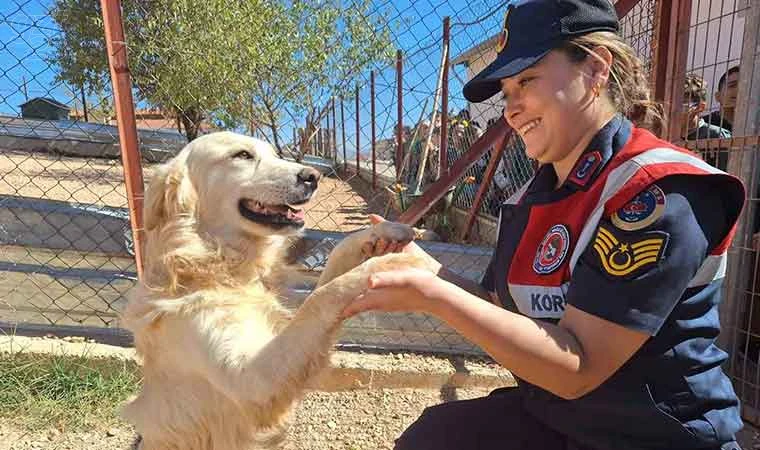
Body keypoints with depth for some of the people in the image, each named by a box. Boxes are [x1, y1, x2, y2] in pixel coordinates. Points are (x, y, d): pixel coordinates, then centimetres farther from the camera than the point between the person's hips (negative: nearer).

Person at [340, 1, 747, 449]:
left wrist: (432, 295, -31)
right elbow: (506, 311, 2)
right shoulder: (532, 195, 0)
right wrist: (422, 264, -10)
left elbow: (576, 368, -26)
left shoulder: (659, 192, -22)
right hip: (545, 413, 6)